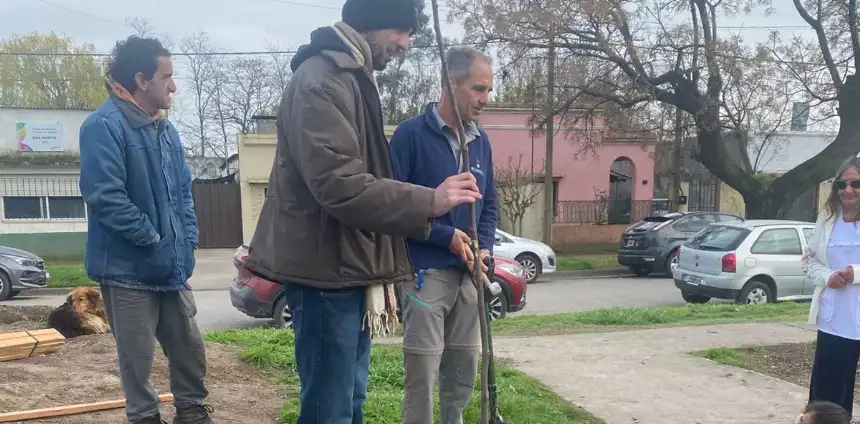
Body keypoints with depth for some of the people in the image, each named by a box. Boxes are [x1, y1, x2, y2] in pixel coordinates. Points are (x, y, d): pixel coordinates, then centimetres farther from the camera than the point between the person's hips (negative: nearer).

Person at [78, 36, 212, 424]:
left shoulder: (166, 129, 11)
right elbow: (105, 197, -23)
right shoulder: (104, 126, -15)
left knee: (190, 347, 15)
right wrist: (155, 239, -16)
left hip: (172, 266, 8)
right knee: (137, 357, 7)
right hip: (128, 268, -7)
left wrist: (186, 241, 4)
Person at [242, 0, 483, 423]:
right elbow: (340, 186, -27)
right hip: (326, 270, -10)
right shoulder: (321, 81, -16)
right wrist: (429, 201, -24)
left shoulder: (353, 78, 17)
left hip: (350, 268, 10)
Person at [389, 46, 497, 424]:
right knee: (422, 372, -1)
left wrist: (485, 248, 0)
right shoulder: (411, 134, -9)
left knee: (465, 369, 14)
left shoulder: (481, 141, 11)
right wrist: (445, 235, -15)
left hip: (469, 273, 6)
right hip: (425, 272, -6)